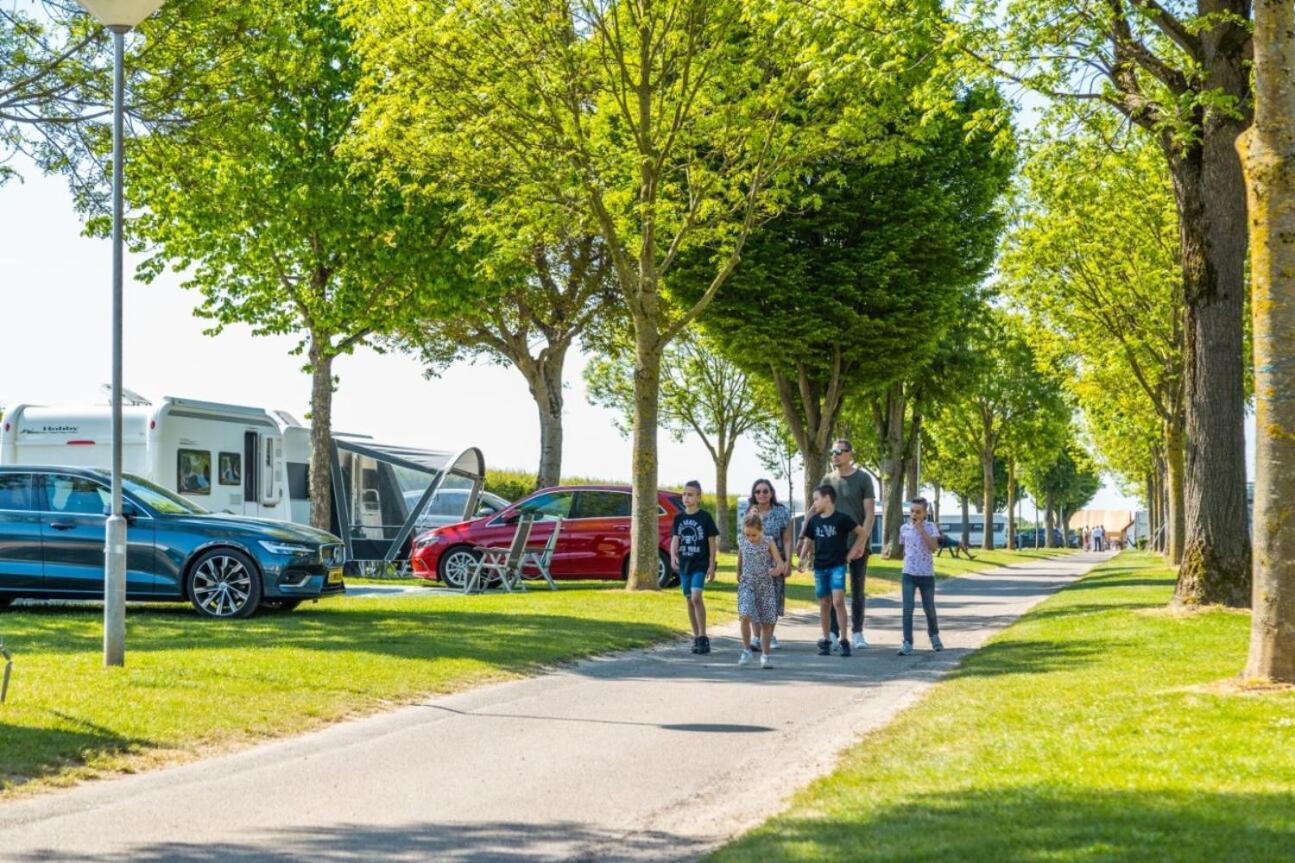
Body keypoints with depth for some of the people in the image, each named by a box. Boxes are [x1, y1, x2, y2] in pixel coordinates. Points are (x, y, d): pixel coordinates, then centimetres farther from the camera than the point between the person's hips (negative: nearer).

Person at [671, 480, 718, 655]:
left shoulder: (705, 517, -3)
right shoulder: (679, 518, 7)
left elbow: (712, 542, -2)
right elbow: (675, 539, -1)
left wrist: (711, 565, -6)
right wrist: (673, 555, -21)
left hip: (700, 564, -5)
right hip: (684, 564, 5)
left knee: (696, 597, -19)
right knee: (689, 600, 7)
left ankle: (703, 637, -15)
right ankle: (696, 637, 15)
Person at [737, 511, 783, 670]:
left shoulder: (768, 542, -8)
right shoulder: (742, 542, -1)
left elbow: (780, 563, -12)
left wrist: (775, 570, -33)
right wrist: (738, 573, 27)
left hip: (765, 585, -1)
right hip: (747, 585, 1)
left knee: (766, 622, 5)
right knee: (745, 616, -19)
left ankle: (765, 655, 17)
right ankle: (746, 650, -7)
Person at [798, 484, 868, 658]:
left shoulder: (842, 519, -7)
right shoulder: (813, 521, 7)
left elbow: (862, 533, 0)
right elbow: (808, 541, 16)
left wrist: (852, 552, -2)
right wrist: (802, 558, 3)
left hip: (838, 565, -5)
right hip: (820, 567, 5)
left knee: (838, 601, -17)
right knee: (824, 604, 8)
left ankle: (844, 640, -13)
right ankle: (825, 641, 17)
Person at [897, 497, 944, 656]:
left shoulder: (930, 527, -5)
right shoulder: (904, 528, 3)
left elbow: (934, 547, -17)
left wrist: (921, 530, -21)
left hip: (927, 575, -1)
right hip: (909, 575, 1)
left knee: (929, 609, 12)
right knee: (907, 609, -8)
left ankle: (934, 636, 36)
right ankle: (907, 643, -10)